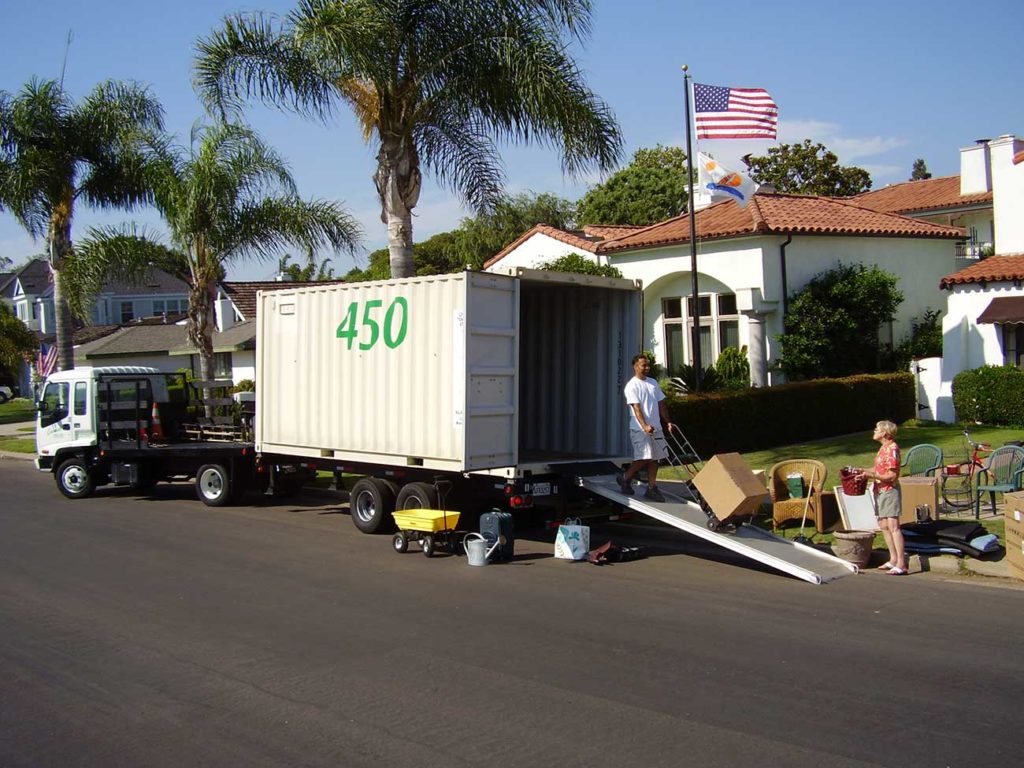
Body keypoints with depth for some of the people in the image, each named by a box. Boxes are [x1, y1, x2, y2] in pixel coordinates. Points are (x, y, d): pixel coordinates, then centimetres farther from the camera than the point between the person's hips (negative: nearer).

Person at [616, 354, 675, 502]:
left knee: (654, 457, 6)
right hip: (640, 429, -7)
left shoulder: (653, 383, 14)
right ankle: (625, 478, 8)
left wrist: (667, 422, 9)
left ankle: (652, 487, 11)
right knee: (645, 458, -12)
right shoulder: (632, 385, -8)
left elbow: (661, 404, 17)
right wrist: (645, 426, -30)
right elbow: (636, 408, -18)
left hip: (656, 427, 7)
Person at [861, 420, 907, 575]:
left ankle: (901, 564, -14)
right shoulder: (884, 447, 13)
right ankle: (893, 559, 21)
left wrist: (872, 476, -25)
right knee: (884, 525, 13)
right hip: (880, 491, 10)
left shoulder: (892, 448, -16)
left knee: (893, 526, -12)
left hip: (890, 491, -10)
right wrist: (863, 471, 10)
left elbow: (892, 475, -19)